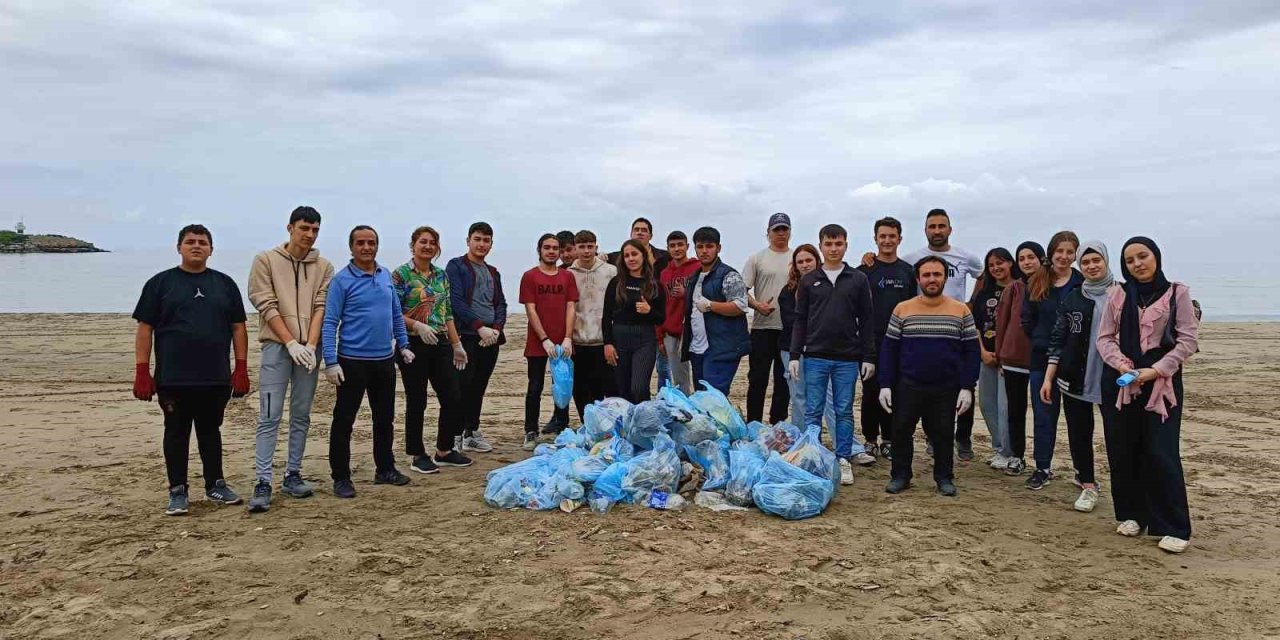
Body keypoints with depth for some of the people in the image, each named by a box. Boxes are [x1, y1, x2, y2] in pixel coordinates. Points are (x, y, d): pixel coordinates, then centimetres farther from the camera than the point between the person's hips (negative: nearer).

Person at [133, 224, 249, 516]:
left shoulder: (224, 283, 8)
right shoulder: (160, 283, 2)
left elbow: (238, 327, 8)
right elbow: (145, 328, 0)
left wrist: (241, 369, 1)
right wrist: (142, 372, -6)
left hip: (216, 378, 2)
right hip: (173, 379, -2)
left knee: (211, 431, 12)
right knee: (176, 433, 6)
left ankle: (215, 485, 23)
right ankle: (177, 492, 14)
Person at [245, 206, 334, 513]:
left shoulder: (323, 266, 8)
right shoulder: (266, 260, 0)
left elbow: (320, 307, 1)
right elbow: (266, 305, -6)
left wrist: (310, 345, -12)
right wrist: (291, 343, -13)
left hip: (308, 349, 3)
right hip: (277, 346, -3)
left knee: (301, 416, 9)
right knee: (269, 416, -6)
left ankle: (293, 475, 19)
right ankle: (263, 483, -4)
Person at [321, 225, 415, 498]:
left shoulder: (386, 276, 8)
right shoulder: (341, 280, -9)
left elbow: (396, 314, 17)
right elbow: (329, 323, -12)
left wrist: (403, 345, 14)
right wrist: (331, 362, -18)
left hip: (385, 360, 6)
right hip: (353, 361, -6)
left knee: (385, 417, 15)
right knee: (344, 420, 1)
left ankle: (385, 469, 29)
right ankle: (341, 478, 12)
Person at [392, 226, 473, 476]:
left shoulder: (441, 275, 12)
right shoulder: (401, 274, -6)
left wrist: (457, 345, 11)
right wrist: (418, 326, -22)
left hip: (440, 344, 6)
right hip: (414, 345, -6)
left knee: (453, 398, 5)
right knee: (417, 402, 2)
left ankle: (445, 451, 21)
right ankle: (418, 456, 15)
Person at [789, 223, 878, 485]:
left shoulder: (858, 280, 5)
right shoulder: (808, 281, 6)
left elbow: (867, 321, 4)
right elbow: (800, 320, 7)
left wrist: (868, 357, 0)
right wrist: (795, 355, 0)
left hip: (848, 359, 0)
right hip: (815, 357, 0)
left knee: (844, 412, 6)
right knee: (813, 412, 4)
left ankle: (844, 460, 15)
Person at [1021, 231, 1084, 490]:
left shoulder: (1083, 284, -5)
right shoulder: (1035, 283, 4)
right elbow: (1027, 320, 9)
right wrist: (1042, 340, 2)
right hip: (1042, 358, 2)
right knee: (1043, 414, 7)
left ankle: (1083, 469, 19)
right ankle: (1042, 468, 17)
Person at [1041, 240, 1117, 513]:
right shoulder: (1072, 298, 9)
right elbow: (1058, 340, 9)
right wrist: (1048, 378, 5)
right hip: (1075, 379, 3)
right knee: (1078, 434, 8)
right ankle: (1088, 486, 21)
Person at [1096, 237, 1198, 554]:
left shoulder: (1177, 293, 1)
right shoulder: (1118, 296, 9)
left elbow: (1189, 339, -4)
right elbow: (1104, 337, 7)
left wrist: (1156, 370, -14)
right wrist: (1121, 363, -12)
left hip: (1161, 382, -3)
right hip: (1119, 382, 3)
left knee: (1161, 453, -7)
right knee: (1122, 451, 5)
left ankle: (1174, 528, 0)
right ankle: (1131, 514, 20)